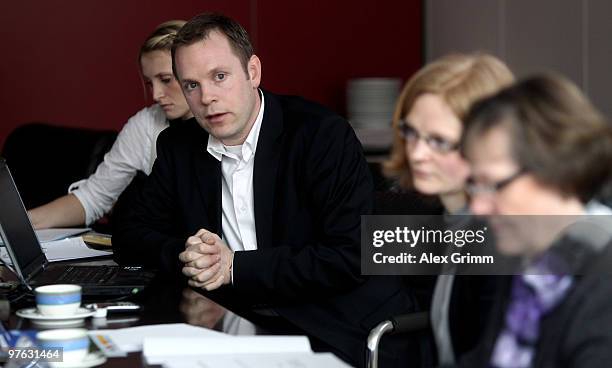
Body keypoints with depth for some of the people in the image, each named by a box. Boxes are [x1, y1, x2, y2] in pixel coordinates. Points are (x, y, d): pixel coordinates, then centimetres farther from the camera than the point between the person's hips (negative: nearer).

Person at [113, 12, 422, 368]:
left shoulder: (324, 135, -12)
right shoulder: (178, 146, 6)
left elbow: (350, 257, -18)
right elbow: (133, 233, 13)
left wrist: (236, 267, -18)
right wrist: (183, 254, -11)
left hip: (342, 334, -6)